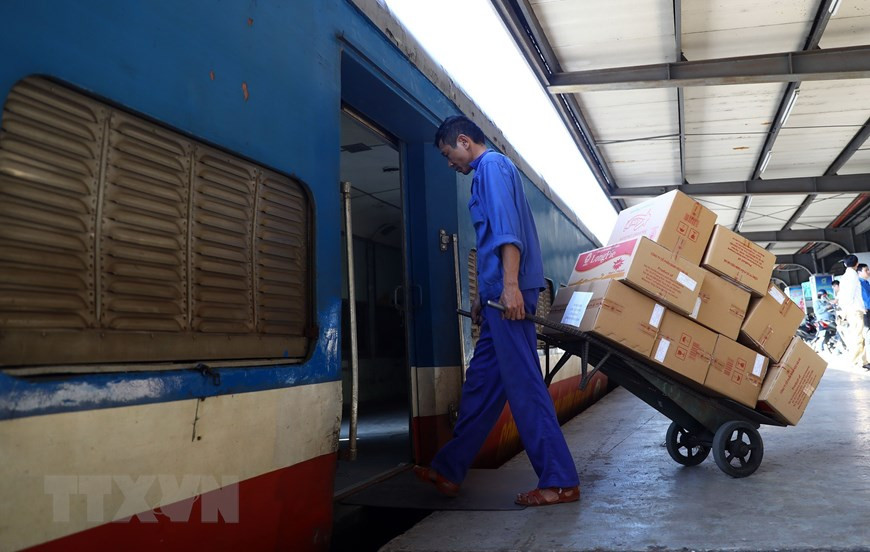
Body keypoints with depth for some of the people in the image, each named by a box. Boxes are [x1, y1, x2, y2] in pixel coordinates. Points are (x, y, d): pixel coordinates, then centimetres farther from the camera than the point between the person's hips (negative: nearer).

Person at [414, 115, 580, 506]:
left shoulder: (492, 165, -3)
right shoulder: (486, 173, 27)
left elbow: (508, 229, -17)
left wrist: (510, 285, -26)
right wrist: (483, 295, 30)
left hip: (509, 292, -10)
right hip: (500, 294, 10)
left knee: (523, 384, -8)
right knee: (480, 382, 11)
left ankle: (560, 482, -1)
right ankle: (449, 470, 20)